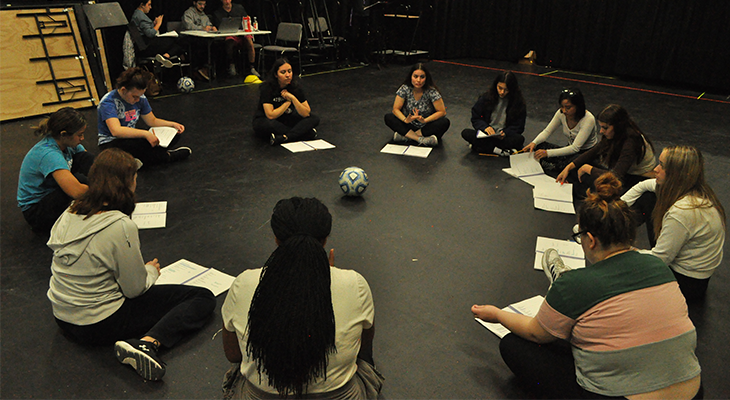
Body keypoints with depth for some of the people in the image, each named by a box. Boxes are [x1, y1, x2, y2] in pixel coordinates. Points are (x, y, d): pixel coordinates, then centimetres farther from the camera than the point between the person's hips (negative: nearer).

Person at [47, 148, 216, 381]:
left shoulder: (70, 213, -2)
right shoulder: (121, 226, -24)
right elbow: (135, 289, -17)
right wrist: (152, 271, 6)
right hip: (100, 326, -8)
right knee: (204, 298, -7)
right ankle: (146, 343, -22)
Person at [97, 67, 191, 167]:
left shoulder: (140, 98, -1)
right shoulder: (108, 102, -21)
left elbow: (152, 121, 10)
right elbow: (116, 131, -36)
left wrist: (172, 124, -7)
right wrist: (145, 134, -44)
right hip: (111, 143, -6)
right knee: (141, 143, -38)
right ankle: (165, 156, -13)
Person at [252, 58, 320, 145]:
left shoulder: (295, 87, -10)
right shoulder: (267, 88, -21)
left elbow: (306, 114, -13)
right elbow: (271, 115, -27)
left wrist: (293, 98, -26)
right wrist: (288, 101, -20)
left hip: (285, 120, 5)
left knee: (314, 119, -16)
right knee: (267, 124, -42)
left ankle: (281, 138, -34)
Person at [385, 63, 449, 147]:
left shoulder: (431, 91, -16)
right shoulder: (405, 88, -12)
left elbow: (442, 112, -15)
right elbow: (396, 109, -11)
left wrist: (424, 120, -29)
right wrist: (405, 120, -32)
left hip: (427, 126, -1)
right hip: (409, 125, 1)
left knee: (445, 122, -30)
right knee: (388, 117, -21)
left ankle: (406, 135, -27)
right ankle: (421, 139, -29)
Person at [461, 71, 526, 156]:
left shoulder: (519, 102, -2)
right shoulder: (486, 97, 1)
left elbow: (518, 126, 0)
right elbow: (475, 118, 4)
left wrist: (505, 133, -21)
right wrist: (485, 127, -18)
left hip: (504, 136, -1)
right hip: (486, 135, 1)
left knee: (519, 139, -33)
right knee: (465, 133, -25)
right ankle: (500, 151, -30)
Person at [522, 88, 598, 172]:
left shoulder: (588, 119, -26)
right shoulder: (561, 113, -11)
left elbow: (575, 148, -31)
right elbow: (547, 131, -2)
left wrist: (548, 153, -40)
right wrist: (534, 143, -25)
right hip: (571, 149, 5)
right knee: (538, 146, -16)